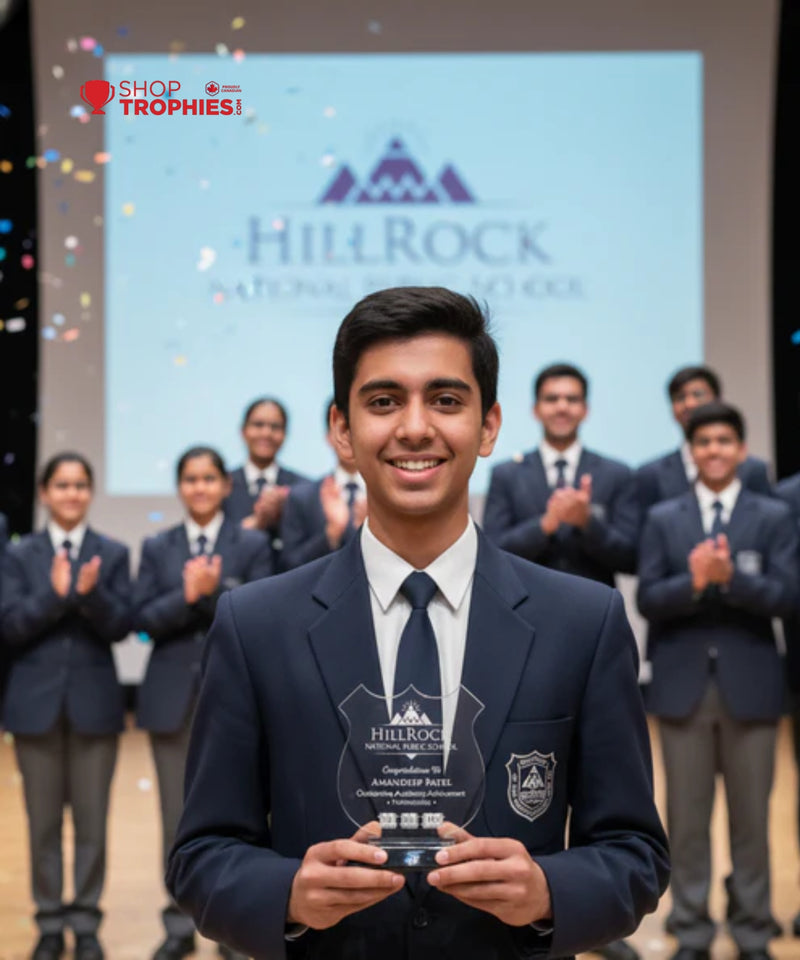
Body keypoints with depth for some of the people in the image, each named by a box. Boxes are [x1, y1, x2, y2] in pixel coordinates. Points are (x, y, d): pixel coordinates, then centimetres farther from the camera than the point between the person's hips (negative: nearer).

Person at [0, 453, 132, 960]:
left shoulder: (113, 553, 2)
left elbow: (121, 626, -6)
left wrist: (90, 594, -24)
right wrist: (55, 595, -21)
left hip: (94, 700, 0)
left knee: (92, 819, 5)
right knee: (44, 820, 7)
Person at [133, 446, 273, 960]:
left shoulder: (253, 545, 2)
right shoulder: (157, 548, 8)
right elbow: (145, 618, -2)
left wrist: (215, 592, -20)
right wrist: (188, 595, -18)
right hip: (173, 695, 2)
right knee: (178, 816, 6)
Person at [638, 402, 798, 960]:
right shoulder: (663, 520, 6)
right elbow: (648, 600, -2)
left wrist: (730, 578, -21)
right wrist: (694, 582, -20)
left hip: (749, 683, -1)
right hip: (683, 684, 1)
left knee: (751, 815, 6)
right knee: (687, 815, 7)